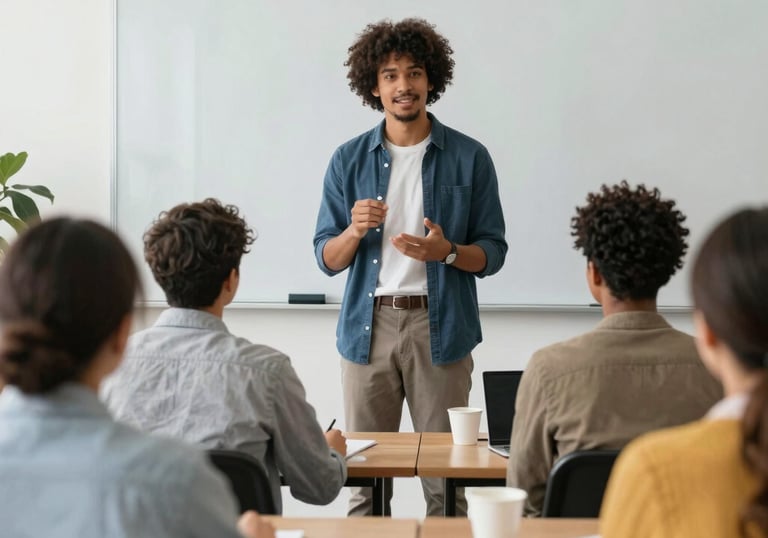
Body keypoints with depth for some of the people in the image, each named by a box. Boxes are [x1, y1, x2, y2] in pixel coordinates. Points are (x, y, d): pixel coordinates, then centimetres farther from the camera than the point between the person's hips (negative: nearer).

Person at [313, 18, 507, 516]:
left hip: (440, 326, -1)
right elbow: (327, 259, 7)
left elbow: (493, 252, 4)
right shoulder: (350, 159, 8)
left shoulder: (469, 157, 3)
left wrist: (446, 251, -16)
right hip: (369, 325, 2)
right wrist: (355, 231, -14)